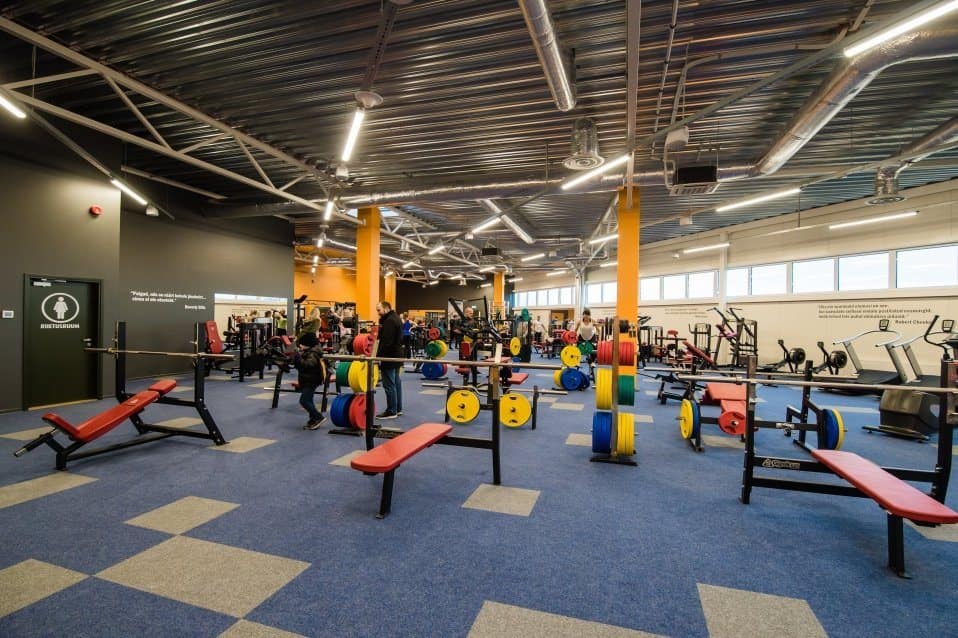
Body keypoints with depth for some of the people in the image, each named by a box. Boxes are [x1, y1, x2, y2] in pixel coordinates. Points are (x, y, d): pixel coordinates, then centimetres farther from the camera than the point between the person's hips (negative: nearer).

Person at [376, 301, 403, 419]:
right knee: (396, 382, 15)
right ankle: (398, 408, 23)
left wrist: (379, 356, -22)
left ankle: (391, 411, 0)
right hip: (396, 355, 11)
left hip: (389, 357, -11)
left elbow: (386, 341, -24)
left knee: (389, 384, -5)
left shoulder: (389, 321, -18)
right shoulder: (395, 318, 15)